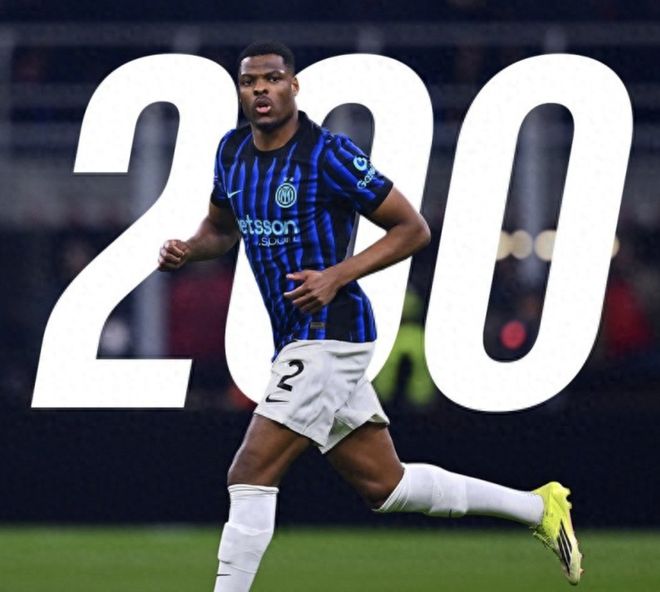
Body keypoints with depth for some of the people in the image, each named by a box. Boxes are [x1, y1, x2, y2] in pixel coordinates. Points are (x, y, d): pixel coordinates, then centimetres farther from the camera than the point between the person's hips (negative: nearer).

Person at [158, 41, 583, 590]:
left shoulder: (328, 153, -14)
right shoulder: (233, 151, 8)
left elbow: (413, 228, -9)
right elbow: (222, 227, 25)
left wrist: (337, 276, -20)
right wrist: (187, 249, 3)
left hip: (329, 333, -9)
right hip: (298, 338, 9)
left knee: (251, 476, -13)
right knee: (385, 485, 15)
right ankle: (538, 508, 28)